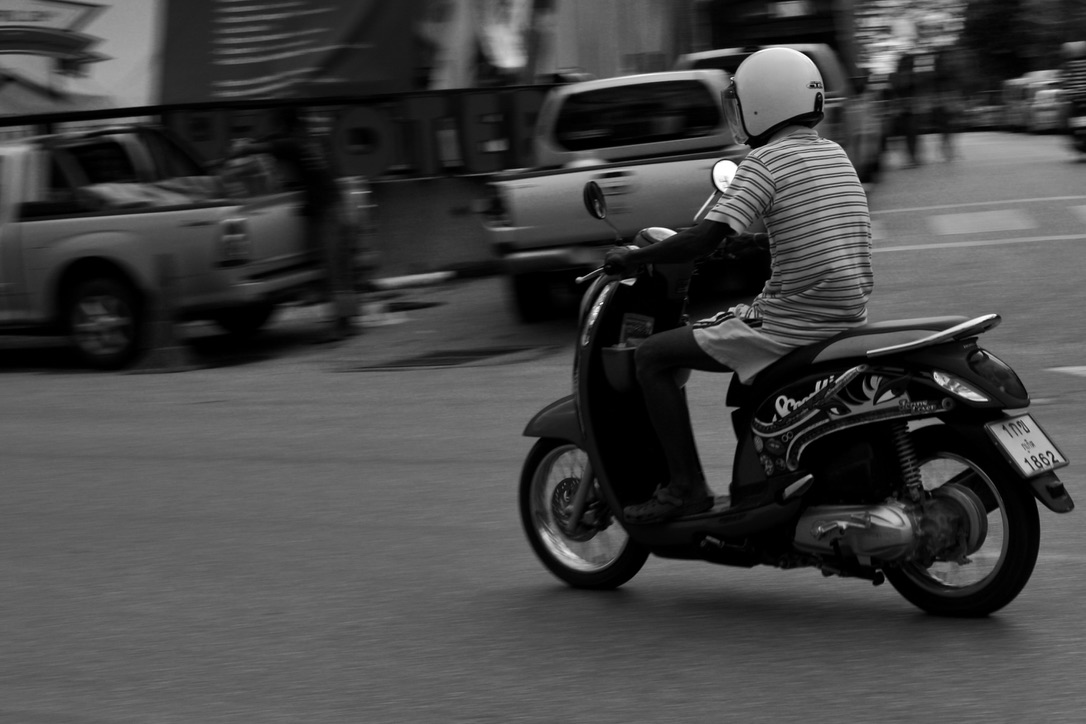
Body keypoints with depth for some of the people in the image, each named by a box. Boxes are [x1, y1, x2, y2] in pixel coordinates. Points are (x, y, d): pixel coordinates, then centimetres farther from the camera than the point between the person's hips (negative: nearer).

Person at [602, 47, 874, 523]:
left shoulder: (765, 161, -11)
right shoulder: (834, 155, 12)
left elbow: (703, 240, -18)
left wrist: (632, 257, -5)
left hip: (794, 319, -9)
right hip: (849, 316, 9)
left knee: (653, 357, 0)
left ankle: (686, 486, -3)